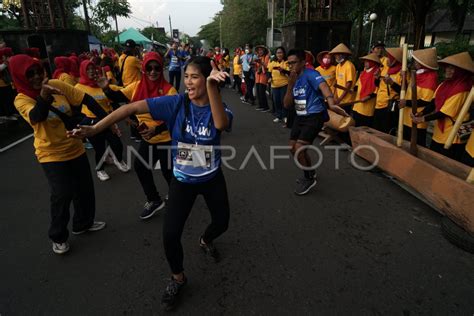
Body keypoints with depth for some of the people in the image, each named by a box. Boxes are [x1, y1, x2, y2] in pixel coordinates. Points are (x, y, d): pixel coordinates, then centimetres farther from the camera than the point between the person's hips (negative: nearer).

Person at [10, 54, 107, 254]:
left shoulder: (57, 85, -5)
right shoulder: (21, 99, -11)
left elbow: (87, 100, -5)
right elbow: (36, 117, -31)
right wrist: (43, 98, -50)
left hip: (75, 148, 4)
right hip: (51, 154, -4)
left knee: (85, 188, 13)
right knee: (62, 194, -12)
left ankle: (83, 223, 37)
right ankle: (58, 237, 12)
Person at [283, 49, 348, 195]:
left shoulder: (310, 74, -16)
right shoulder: (294, 79, 8)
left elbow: (323, 86, -37)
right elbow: (287, 104, 1)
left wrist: (331, 103, -57)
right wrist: (290, 84, -12)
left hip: (314, 117, -8)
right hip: (300, 117, 8)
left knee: (299, 149, -17)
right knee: (293, 148, 12)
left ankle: (309, 179, 8)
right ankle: (310, 172, 37)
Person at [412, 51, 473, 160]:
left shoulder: (461, 89, -21)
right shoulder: (446, 84, 2)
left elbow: (445, 112, -22)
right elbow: (435, 102, 4)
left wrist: (423, 119, -20)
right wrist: (421, 113, -11)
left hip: (452, 138, -8)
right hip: (439, 133, 8)